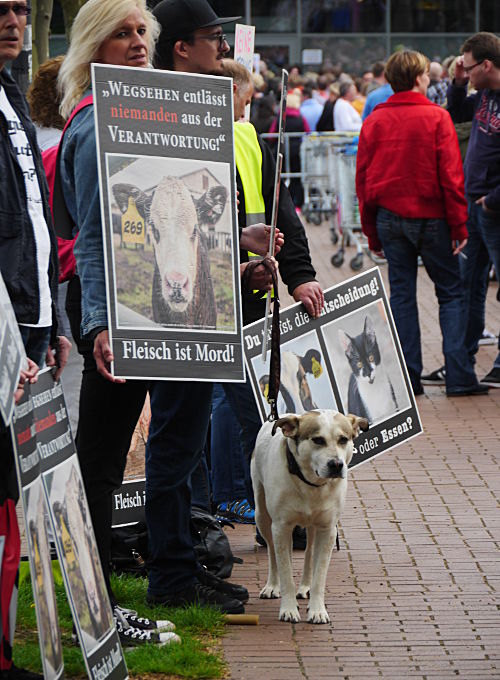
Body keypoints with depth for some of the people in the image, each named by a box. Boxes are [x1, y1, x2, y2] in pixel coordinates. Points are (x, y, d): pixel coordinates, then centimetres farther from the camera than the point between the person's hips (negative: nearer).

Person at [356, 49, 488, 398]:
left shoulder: (374, 120, 2)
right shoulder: (436, 117, -9)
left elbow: (363, 177, 5)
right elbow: (451, 175, -11)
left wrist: (372, 231, 12)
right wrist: (459, 225, -6)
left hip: (389, 218, 3)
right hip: (431, 216, -3)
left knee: (402, 294, 9)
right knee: (451, 293, 6)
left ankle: (408, 377, 6)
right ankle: (459, 376, -1)